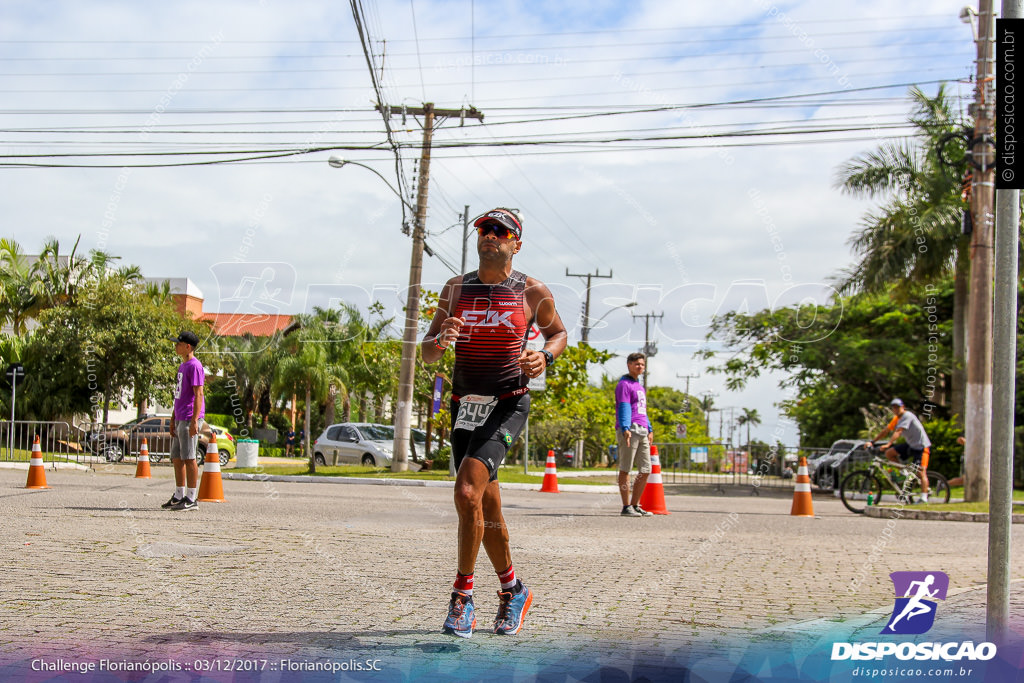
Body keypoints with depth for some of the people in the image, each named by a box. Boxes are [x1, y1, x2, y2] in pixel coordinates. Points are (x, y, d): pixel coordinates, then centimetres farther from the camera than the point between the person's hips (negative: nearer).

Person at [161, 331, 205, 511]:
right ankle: (178, 496, 18)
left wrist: (194, 420, -24)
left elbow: (198, 394, -18)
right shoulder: (182, 366, 20)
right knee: (176, 458, 12)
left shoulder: (195, 366, -11)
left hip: (190, 419, -10)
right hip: (180, 419, 10)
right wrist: (173, 419, 22)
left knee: (188, 457, -8)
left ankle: (191, 499, -6)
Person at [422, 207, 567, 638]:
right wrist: (441, 340, -15)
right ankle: (513, 591, 29)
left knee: (467, 492, -24)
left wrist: (545, 356, -6)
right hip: (464, 406, 4)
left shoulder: (533, 292, 0)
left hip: (508, 405, -4)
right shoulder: (456, 289, 8)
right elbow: (426, 354, 9)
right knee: (486, 510, 10)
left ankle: (463, 594, -12)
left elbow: (558, 332, 16)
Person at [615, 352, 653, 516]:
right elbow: (623, 407, -14)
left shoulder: (640, 387, 25)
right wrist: (625, 428, -25)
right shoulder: (624, 384, -2)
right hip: (629, 430, -9)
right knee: (625, 469, -6)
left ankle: (635, 505, 13)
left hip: (642, 431, 9)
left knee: (645, 470, 7)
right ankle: (626, 507, -6)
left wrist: (649, 429, 24)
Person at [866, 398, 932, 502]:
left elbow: (898, 432, -31)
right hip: (910, 444, 9)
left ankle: (924, 498, -18)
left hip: (921, 445, -9)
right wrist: (872, 442, 1)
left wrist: (888, 444, -41)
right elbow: (885, 431, 9)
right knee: (889, 453, -5)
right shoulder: (896, 419, 7)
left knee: (921, 472, -16)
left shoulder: (907, 416, -19)